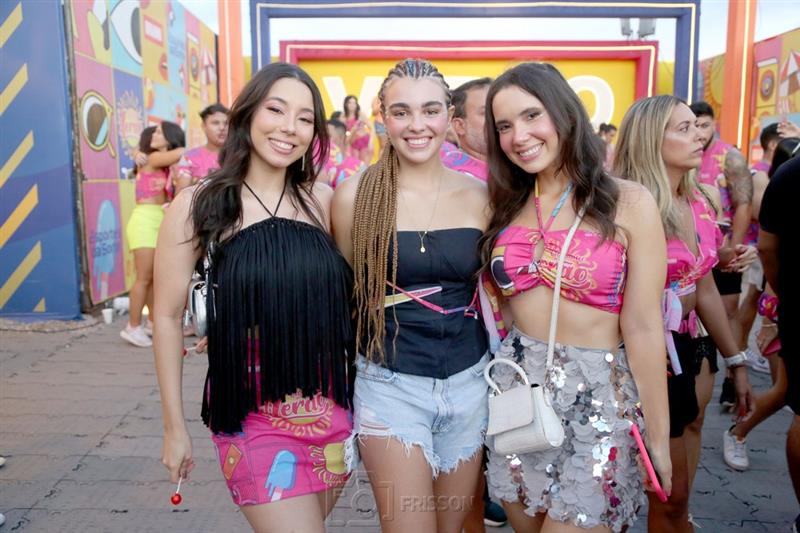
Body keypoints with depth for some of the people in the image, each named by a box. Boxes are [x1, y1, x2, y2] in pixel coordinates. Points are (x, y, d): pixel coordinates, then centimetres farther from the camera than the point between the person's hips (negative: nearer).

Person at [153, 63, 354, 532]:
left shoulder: (322, 199, 2)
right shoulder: (199, 205, -7)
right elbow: (168, 316, -2)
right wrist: (175, 427, 0)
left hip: (331, 408, 4)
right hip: (254, 417, -4)